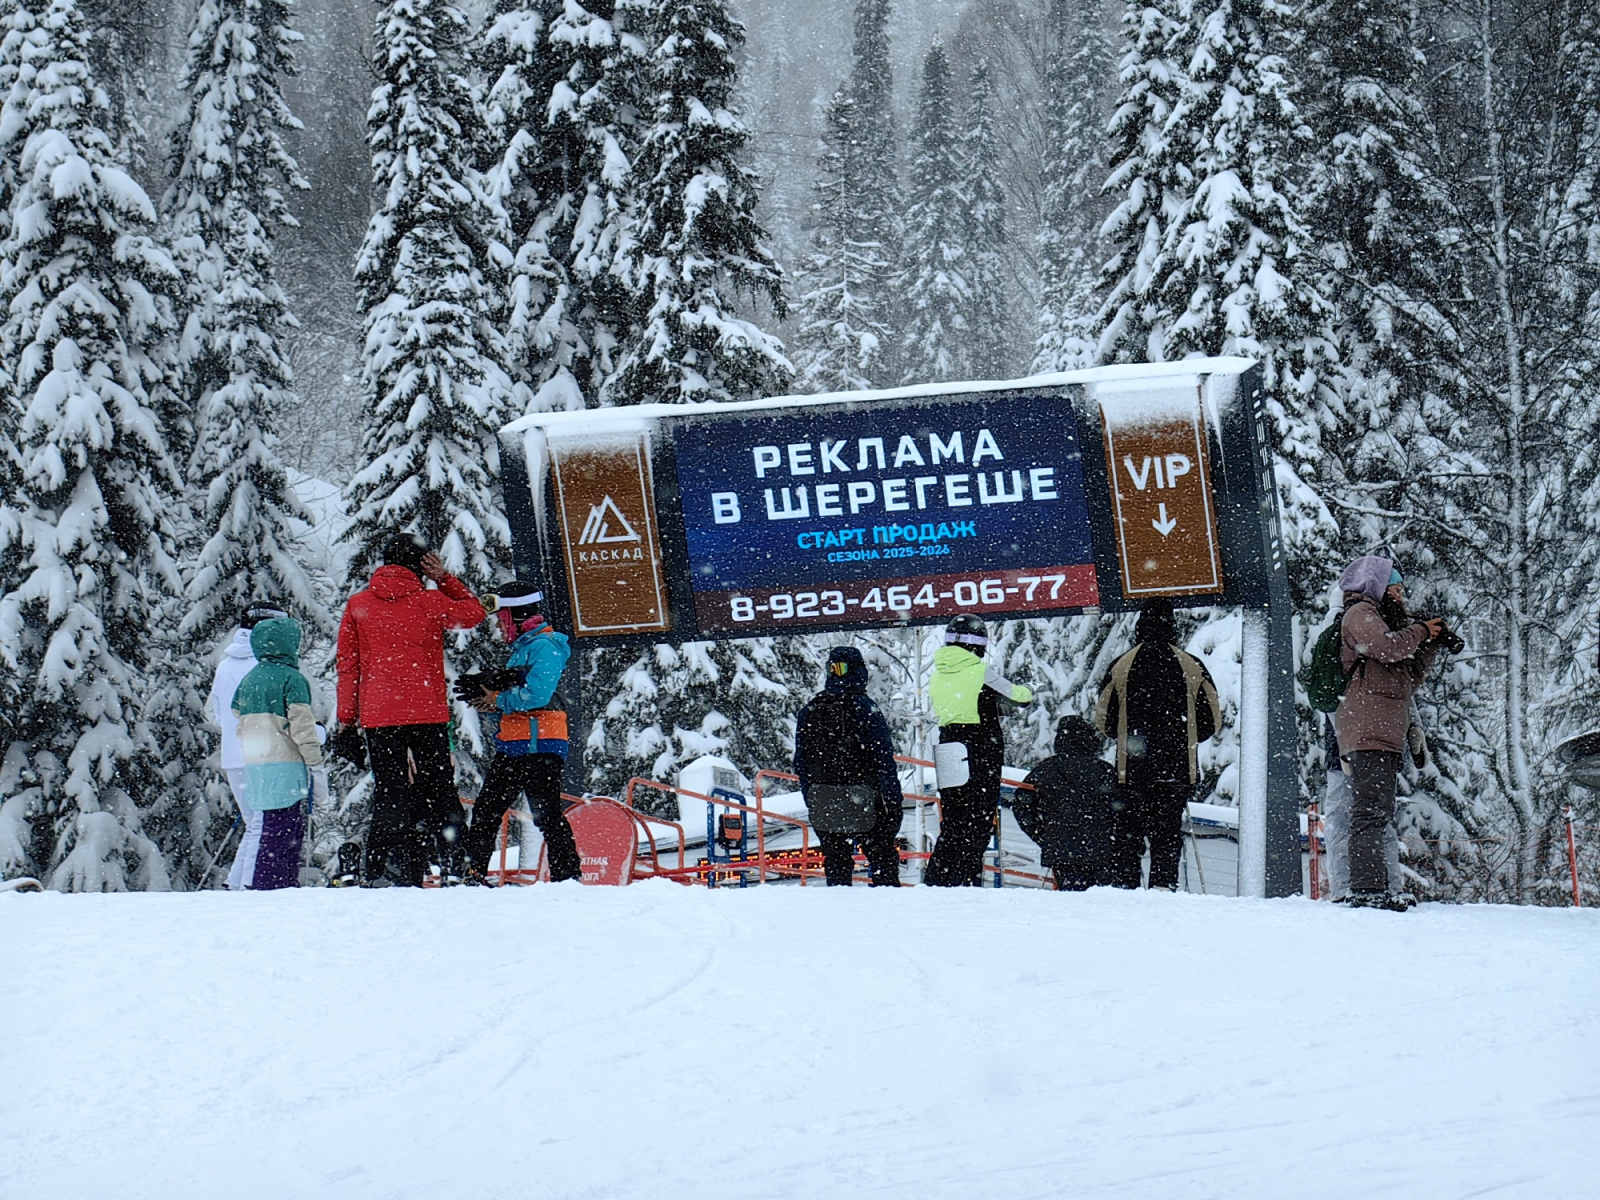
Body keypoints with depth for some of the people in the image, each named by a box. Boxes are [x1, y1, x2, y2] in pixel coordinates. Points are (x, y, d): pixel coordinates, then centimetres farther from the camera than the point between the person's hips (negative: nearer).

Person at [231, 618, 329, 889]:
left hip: (254, 766, 8)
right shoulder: (291, 679, -8)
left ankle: (289, 885, 16)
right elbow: (302, 729, -12)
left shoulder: (247, 681, 15)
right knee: (279, 834, -8)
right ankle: (266, 888, -14)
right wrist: (317, 768, -9)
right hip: (285, 767, -8)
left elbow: (240, 726, 20)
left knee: (294, 829, 15)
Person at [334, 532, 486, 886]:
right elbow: (473, 612, 19)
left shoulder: (358, 605, 6)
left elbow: (347, 666, 6)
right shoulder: (429, 602, 1)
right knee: (437, 791, 7)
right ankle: (454, 866, -2)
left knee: (389, 797, 3)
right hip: (427, 713, -1)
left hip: (377, 716, 1)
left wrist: (346, 721, 9)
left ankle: (379, 876, -7)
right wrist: (443, 578, 16)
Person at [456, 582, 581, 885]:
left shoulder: (545, 646, -9)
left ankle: (568, 875, -7)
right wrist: (484, 691, 3)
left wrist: (496, 700, -11)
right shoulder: (520, 648, 22)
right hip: (511, 748, 10)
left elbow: (537, 694, -24)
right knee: (486, 810, 10)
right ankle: (474, 874, 14)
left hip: (539, 747, -10)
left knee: (546, 815, -10)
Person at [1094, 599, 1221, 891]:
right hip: (1178, 768, 0)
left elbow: (1103, 721, 4)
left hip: (1131, 768, 0)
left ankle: (1125, 887, 4)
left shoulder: (1121, 667, -1)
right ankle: (1163, 886, -6)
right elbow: (1212, 722, 5)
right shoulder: (1192, 667, -1)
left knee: (1129, 833, 8)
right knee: (1168, 833, 3)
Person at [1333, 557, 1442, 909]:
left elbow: (1409, 679, 27)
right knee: (1371, 810, -17)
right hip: (1367, 730, -10)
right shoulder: (1360, 613, 1)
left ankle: (1375, 887, 8)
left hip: (1386, 732, 10)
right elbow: (1388, 647, -19)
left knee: (1379, 813, 8)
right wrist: (1420, 631, -2)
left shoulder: (1382, 617, 30)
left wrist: (1432, 643, 17)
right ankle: (1366, 887, -24)